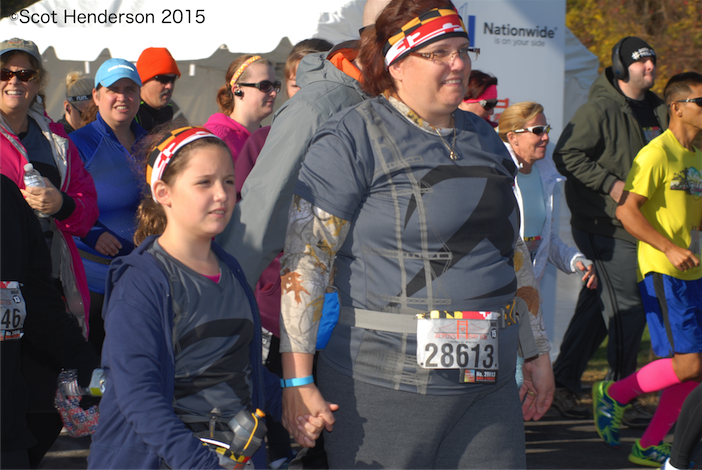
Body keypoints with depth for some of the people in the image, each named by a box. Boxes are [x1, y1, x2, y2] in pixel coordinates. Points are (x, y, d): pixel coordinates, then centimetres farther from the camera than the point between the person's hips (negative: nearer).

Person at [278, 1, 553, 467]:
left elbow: (514, 254, 24)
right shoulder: (352, 138, -5)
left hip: (488, 386, 6)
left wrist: (537, 352, 22)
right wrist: (297, 379, -16)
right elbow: (304, 258, -11)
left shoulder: (483, 139, 16)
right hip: (384, 386, -6)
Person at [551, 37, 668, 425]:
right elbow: (565, 155, -17)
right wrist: (611, 184, -21)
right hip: (605, 224, -8)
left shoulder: (656, 111, 13)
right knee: (627, 309, -6)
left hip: (639, 225, 8)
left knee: (598, 306, 12)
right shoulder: (600, 109, -12)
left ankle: (564, 380, 22)